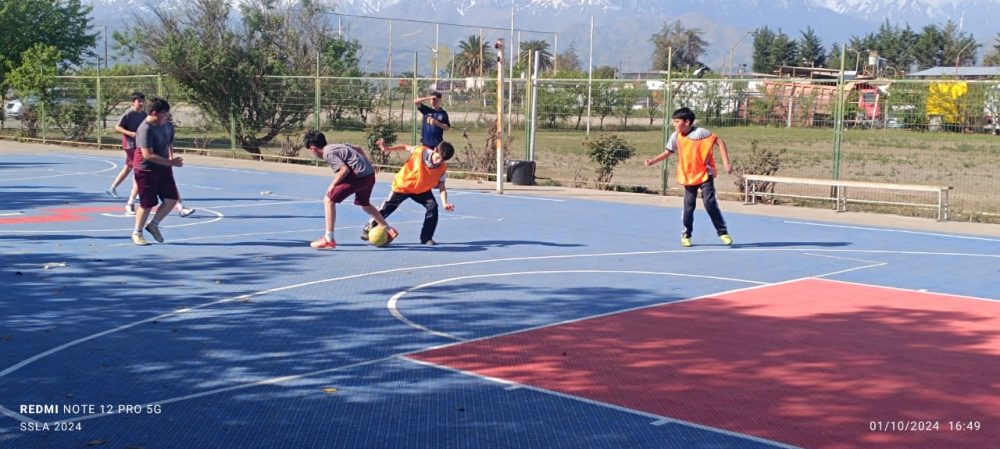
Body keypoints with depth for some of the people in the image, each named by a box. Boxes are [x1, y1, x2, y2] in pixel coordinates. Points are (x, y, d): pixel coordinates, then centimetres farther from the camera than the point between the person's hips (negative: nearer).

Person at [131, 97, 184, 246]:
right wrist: (171, 162, -29)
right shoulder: (145, 130, -23)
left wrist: (170, 159, 8)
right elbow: (148, 155, -30)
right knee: (147, 204, 0)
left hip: (163, 168, 8)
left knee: (172, 199, 2)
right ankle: (137, 233, 21)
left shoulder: (163, 125, 4)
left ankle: (154, 225, 24)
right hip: (146, 171, -8)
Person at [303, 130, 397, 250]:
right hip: (370, 174, 9)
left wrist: (333, 184, -6)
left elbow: (345, 169, -17)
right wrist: (368, 164, 33)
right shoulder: (337, 146, 19)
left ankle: (328, 239, -3)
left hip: (358, 176, -9)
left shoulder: (328, 153, -8)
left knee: (329, 200, -3)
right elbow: (358, 149, 28)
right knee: (364, 204, 31)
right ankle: (389, 230, 39)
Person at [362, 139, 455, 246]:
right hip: (402, 185, -2)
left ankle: (426, 237, -4)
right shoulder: (420, 151, -30)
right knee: (386, 208, 5)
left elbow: (442, 188, -20)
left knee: (433, 206, -19)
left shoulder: (442, 168, -23)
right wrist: (387, 149, -17)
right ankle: (368, 228, 28)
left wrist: (445, 203, -36)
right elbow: (406, 147, -10)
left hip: (422, 190, 2)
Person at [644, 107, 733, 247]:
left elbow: (720, 142, -12)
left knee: (710, 203, -10)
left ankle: (723, 232, 2)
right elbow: (668, 152, 11)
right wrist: (652, 161, -1)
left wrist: (726, 163, -17)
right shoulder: (676, 136, -1)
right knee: (688, 206, 2)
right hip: (688, 176, 4)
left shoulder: (700, 133, -16)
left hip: (705, 174, -4)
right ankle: (686, 234, 17)